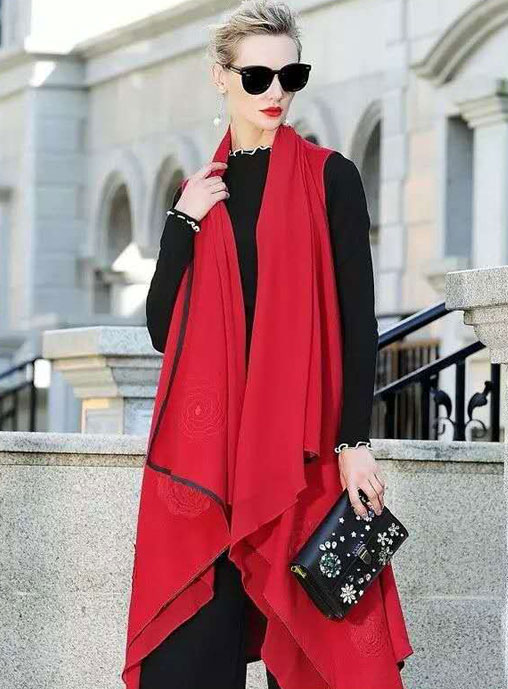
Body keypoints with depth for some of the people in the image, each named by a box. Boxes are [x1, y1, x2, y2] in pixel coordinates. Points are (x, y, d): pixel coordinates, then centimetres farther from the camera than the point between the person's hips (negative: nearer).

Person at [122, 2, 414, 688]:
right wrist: (185, 222, -3)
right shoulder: (199, 194, 14)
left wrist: (354, 441, -10)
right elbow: (162, 328, 8)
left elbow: (357, 318, -2)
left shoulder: (330, 177, 3)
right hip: (207, 438, 3)